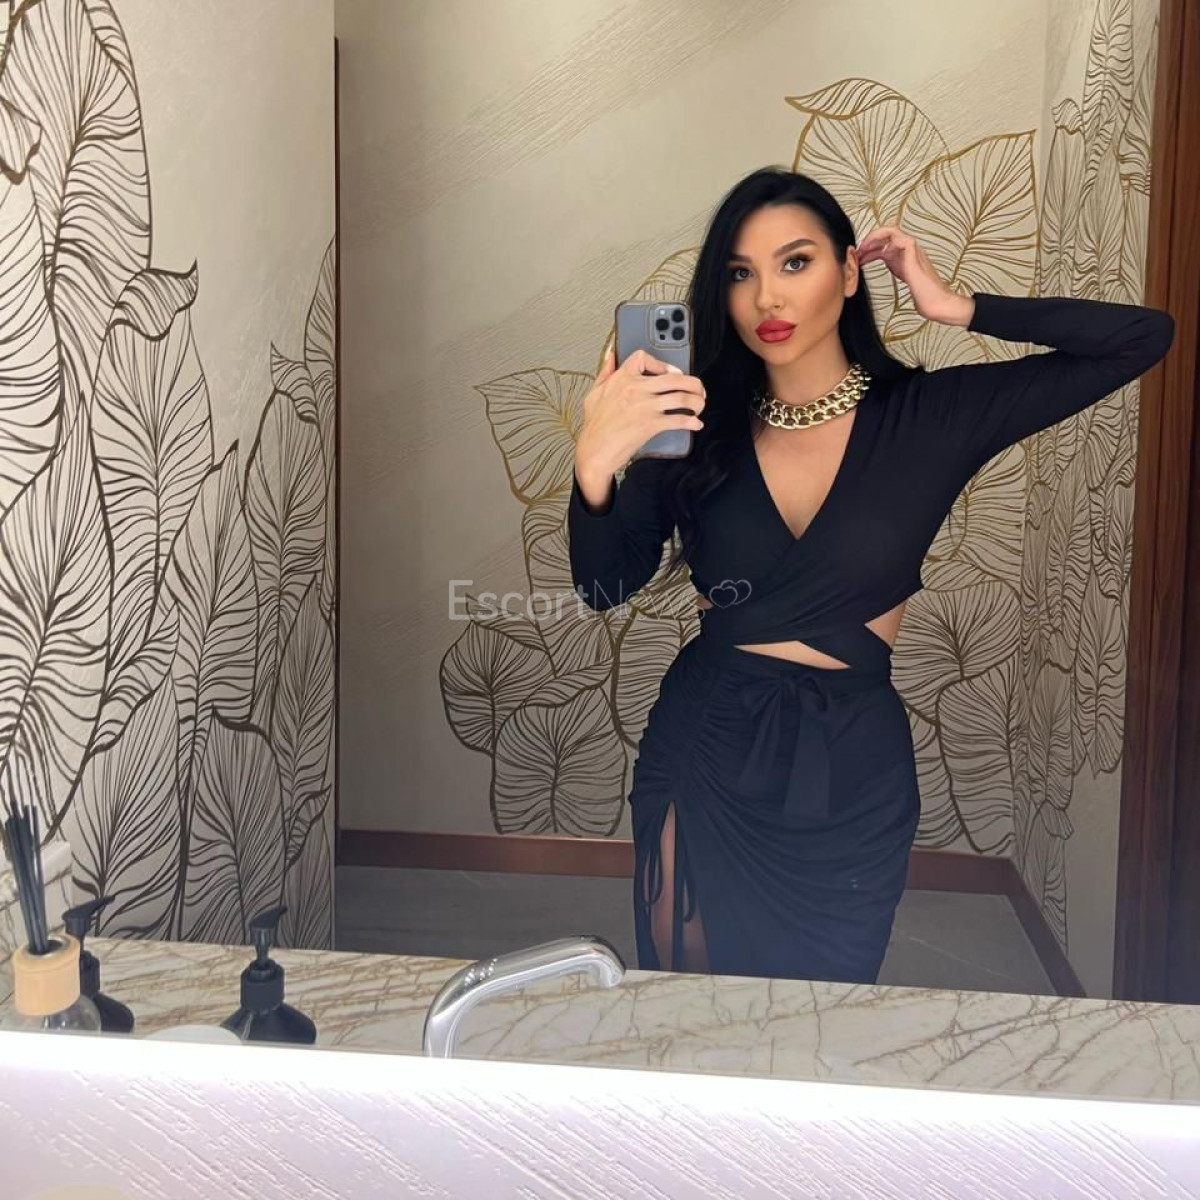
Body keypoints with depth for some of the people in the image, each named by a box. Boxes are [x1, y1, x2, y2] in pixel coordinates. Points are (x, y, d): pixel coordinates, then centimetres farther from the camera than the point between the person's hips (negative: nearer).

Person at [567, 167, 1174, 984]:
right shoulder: (699, 426, -3)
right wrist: (596, 464, -28)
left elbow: (1145, 338, -8)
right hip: (704, 752, 1)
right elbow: (603, 586, -10)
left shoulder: (932, 415, -6)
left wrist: (959, 308, -11)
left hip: (851, 771, -1)